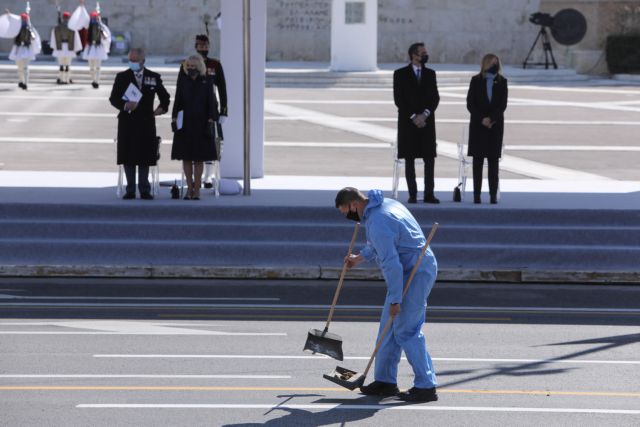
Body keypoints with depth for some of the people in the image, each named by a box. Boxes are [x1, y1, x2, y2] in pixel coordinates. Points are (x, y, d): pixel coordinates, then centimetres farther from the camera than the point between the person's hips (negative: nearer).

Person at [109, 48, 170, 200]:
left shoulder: (154, 78, 6)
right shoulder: (122, 77, 4)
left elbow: (164, 96, 19)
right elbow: (113, 98, 0)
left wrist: (162, 107, 0)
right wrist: (125, 106, -18)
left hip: (146, 122, 0)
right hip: (127, 123, 0)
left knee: (145, 158, 2)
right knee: (128, 158, 1)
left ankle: (144, 190, 9)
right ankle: (130, 190, 8)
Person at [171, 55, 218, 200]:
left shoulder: (207, 82, 1)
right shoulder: (183, 81, 5)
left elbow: (211, 103, 0)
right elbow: (177, 101, 5)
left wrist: (210, 121, -8)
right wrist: (174, 119, -3)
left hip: (201, 124, -2)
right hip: (185, 124, 2)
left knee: (199, 158, 0)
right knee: (186, 157, 2)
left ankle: (196, 188, 5)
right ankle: (189, 187, 10)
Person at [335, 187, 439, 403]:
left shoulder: (377, 222, -22)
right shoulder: (385, 203, 11)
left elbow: (391, 264, -24)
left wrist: (394, 300, -21)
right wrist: (360, 257, 35)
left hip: (416, 273, -11)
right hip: (415, 270, 11)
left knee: (406, 330, -10)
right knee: (389, 326, 13)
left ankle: (426, 386, -7)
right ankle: (385, 381, 19)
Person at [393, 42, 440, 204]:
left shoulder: (430, 74, 12)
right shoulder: (400, 74, 2)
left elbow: (435, 97, 6)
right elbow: (398, 99, -4)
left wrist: (424, 114, -9)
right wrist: (413, 117, -11)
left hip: (427, 122, 3)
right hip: (408, 122, -3)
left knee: (430, 159, -3)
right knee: (409, 159, 0)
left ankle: (429, 194, -2)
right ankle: (412, 194, 3)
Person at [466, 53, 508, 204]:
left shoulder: (502, 82, 6)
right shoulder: (476, 80, 3)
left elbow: (503, 104, 0)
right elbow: (470, 103, -1)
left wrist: (491, 119, -13)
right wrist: (482, 119, -12)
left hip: (496, 124, 1)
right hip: (478, 124, -1)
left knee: (494, 159, -1)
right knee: (478, 159, -2)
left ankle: (493, 194, -2)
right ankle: (477, 193, -2)